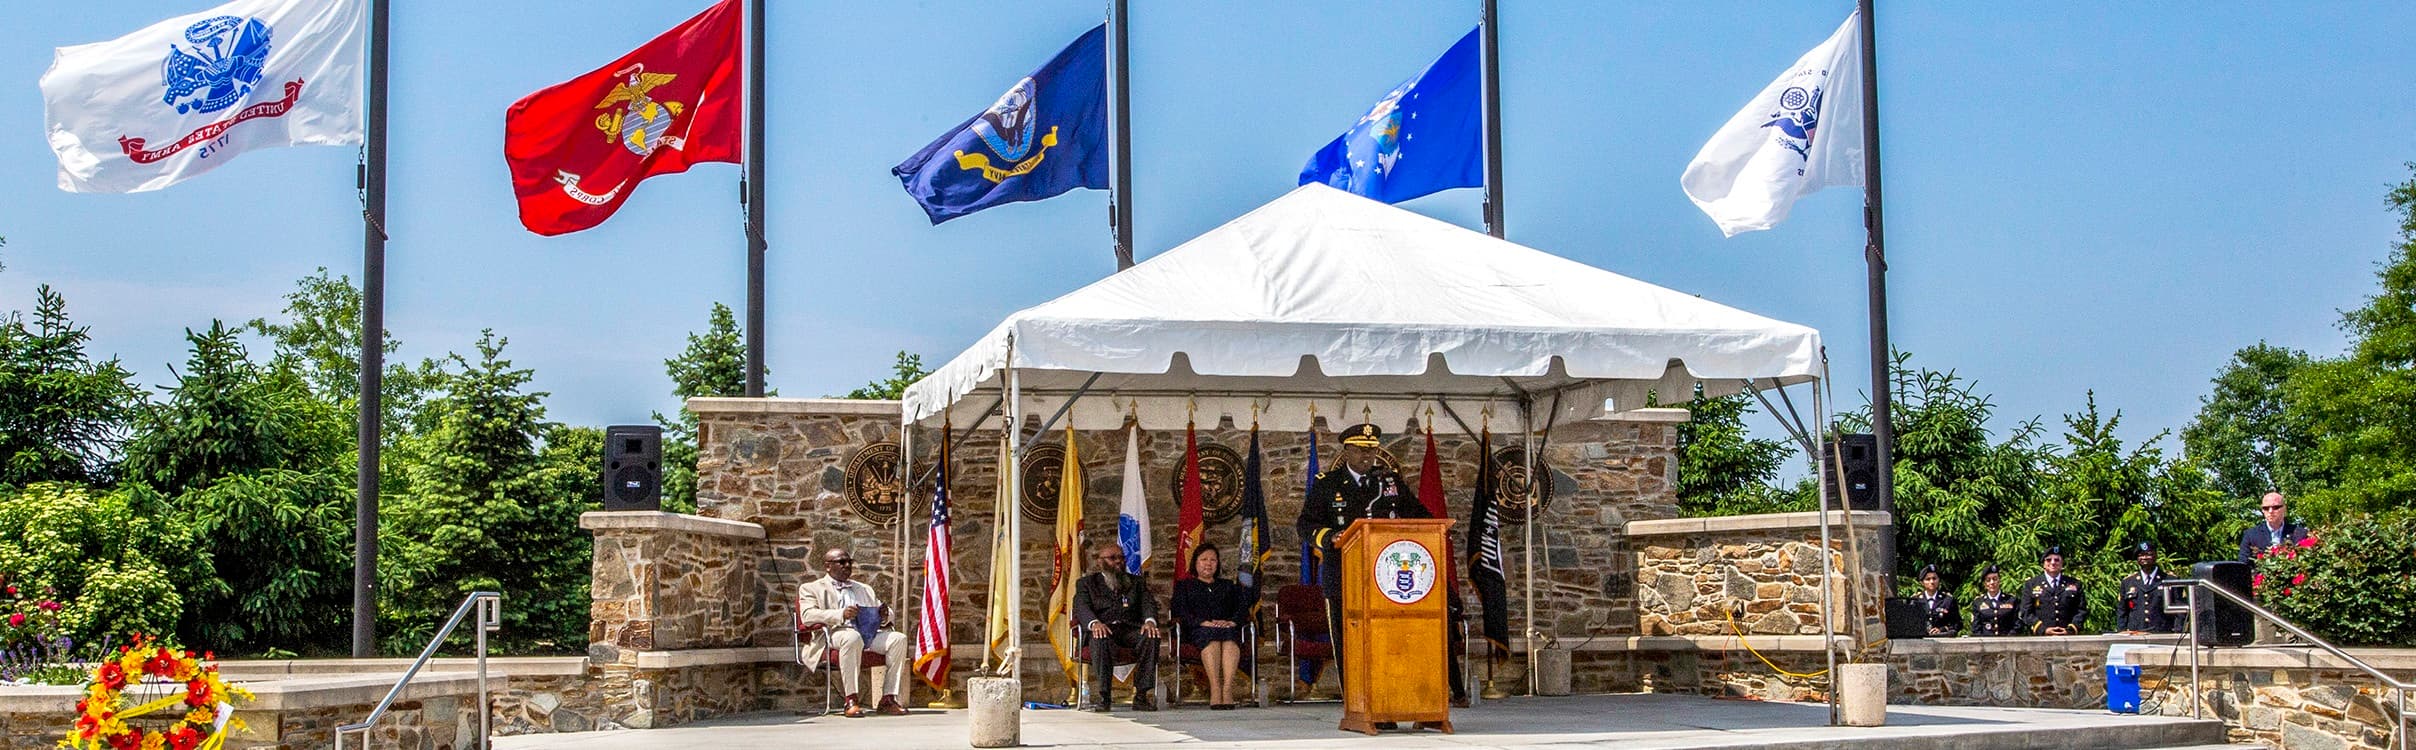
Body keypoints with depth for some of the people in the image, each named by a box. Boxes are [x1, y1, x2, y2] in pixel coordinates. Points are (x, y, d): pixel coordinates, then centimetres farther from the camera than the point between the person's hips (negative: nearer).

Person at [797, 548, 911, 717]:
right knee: (852, 637, -39)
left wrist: (884, 616, 0)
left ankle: (888, 698, -23)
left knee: (898, 638, -22)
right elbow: (807, 615, -5)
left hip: (869, 633, 5)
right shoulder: (811, 588, 15)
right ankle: (852, 700, -37)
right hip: (834, 633, -5)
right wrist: (841, 614, -20)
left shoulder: (865, 589, 31)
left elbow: (886, 617, 27)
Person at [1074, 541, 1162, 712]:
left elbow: (1149, 603, 11)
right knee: (1101, 640, -39)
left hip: (1130, 629, 2)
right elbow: (1081, 607, -1)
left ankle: (1141, 696, -31)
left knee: (1151, 637, -31)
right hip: (1103, 629, -2)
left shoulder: (1136, 582, 27)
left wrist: (1150, 621, -15)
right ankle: (1103, 697, -37)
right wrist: (1094, 623, -24)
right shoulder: (1086, 583, 18)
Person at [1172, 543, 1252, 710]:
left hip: (1227, 628, 2)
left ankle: (1227, 689, -52)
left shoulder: (1228, 585, 32)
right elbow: (1180, 612, 6)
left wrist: (1232, 622, -8)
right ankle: (1215, 690, -52)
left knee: (1229, 635, -37)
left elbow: (1243, 608, 15)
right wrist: (1203, 622, -12)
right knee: (1211, 635, -39)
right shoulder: (1184, 586, 25)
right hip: (1197, 631, -2)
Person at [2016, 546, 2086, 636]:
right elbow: (2026, 613, 4)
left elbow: (2082, 611, 9)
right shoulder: (2030, 585, 12)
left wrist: (2070, 630, -6)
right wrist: (2044, 630, -10)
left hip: (2068, 638, 1)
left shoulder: (2075, 584, 16)